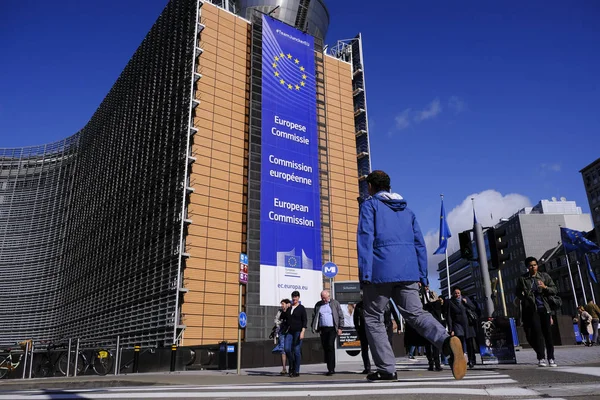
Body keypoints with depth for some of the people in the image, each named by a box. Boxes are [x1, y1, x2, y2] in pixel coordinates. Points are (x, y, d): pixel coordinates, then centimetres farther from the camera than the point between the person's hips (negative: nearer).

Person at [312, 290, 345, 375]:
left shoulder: (335, 303, 4)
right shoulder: (318, 305, 13)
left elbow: (341, 316, 3)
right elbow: (314, 316, 16)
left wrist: (340, 327, -4)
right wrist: (314, 328, 5)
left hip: (332, 328, -4)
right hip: (322, 329, 4)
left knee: (330, 346, -15)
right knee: (325, 348, 4)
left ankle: (331, 369, -13)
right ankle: (330, 369, 13)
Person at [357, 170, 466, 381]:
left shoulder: (369, 205, 5)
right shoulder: (407, 209, 22)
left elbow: (365, 239, -9)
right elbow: (419, 244, 17)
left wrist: (365, 274, -13)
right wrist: (422, 276, 17)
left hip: (381, 271, -5)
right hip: (408, 272, 5)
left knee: (373, 318, 9)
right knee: (415, 313, 3)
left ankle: (387, 369, 6)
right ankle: (447, 341, -25)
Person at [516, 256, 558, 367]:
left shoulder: (544, 276, 9)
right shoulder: (522, 279, 5)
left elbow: (554, 290, 7)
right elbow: (518, 292, 15)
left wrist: (545, 287, -12)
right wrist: (523, 297, -5)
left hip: (544, 308, 2)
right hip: (532, 309, -2)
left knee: (548, 332, 3)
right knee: (537, 332, -9)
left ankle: (551, 358, 12)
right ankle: (541, 358, -3)